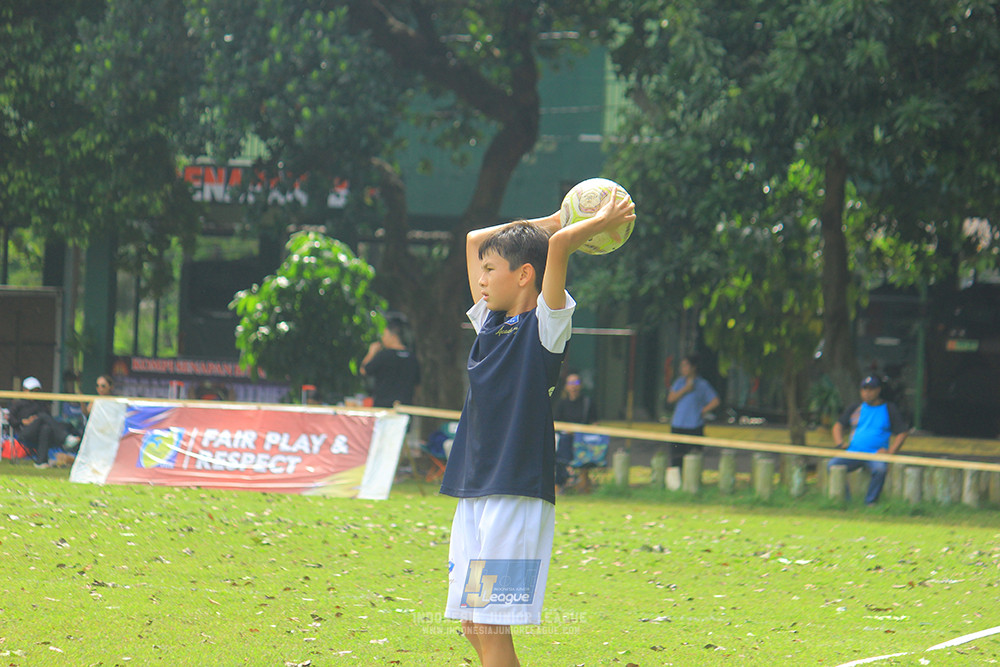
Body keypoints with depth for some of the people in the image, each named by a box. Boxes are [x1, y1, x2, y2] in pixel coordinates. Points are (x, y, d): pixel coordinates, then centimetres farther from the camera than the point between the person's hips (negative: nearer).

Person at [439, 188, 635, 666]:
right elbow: (475, 239, 22)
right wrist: (559, 217, 22)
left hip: (518, 496, -8)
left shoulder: (545, 324, -4)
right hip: (473, 492, 8)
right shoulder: (490, 322, 15)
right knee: (473, 627, 6)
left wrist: (602, 222, -1)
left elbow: (559, 245, -17)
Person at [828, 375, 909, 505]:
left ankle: (870, 501, -22)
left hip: (877, 454, -3)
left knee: (880, 468, -36)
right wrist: (839, 443, -2)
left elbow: (902, 433, 5)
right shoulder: (855, 409, 16)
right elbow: (838, 426, 19)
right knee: (832, 465, -22)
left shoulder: (889, 409, 8)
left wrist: (890, 452, -9)